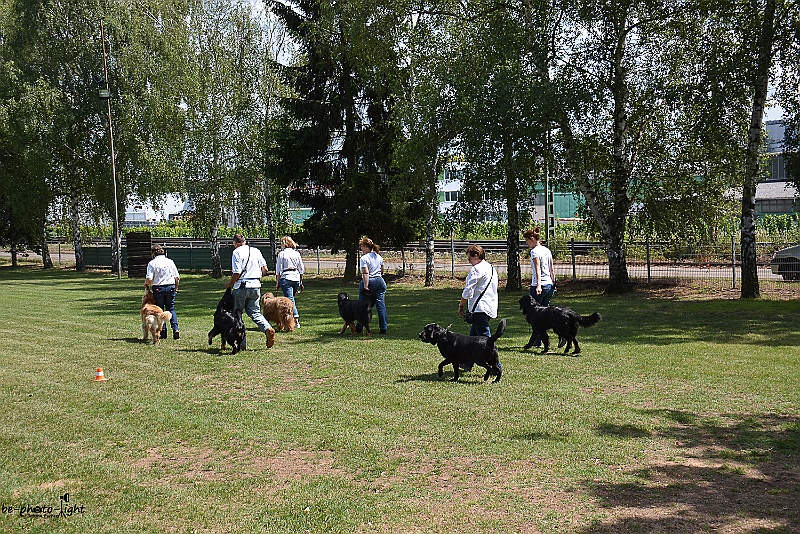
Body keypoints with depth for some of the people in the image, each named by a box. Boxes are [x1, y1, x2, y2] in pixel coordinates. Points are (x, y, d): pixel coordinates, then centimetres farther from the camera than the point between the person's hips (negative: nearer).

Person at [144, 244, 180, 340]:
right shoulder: (170, 262, 5)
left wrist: (146, 285, 7)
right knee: (171, 309, 12)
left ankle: (163, 332, 8)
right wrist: (176, 288, 17)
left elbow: (149, 279, -13)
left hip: (158, 288, -3)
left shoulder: (152, 263, -6)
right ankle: (175, 329, -3)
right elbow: (177, 277, 5)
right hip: (171, 287, 3)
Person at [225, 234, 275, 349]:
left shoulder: (237, 252, -9)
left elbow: (237, 273, -15)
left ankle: (242, 342, 8)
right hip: (256, 286, 5)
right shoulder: (256, 251, 8)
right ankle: (268, 329, -12)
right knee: (254, 312, 14)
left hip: (241, 286, -5)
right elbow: (265, 269, 9)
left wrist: (230, 283, 1)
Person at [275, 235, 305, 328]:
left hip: (286, 278, -5)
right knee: (291, 299, 17)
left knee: (290, 300, -7)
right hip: (296, 277, 5)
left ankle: (296, 321, -16)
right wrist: (301, 282, 19)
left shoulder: (281, 254, -4)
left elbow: (278, 270, -4)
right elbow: (301, 269, 11)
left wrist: (277, 282, 2)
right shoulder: (297, 253, 9)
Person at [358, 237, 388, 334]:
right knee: (381, 305, 4)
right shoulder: (379, 257, 10)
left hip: (368, 282, -6)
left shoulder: (364, 258, -11)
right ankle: (383, 328, 2)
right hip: (379, 281, 6)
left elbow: (365, 273, -20)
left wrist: (366, 287, -22)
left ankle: (359, 327, 12)